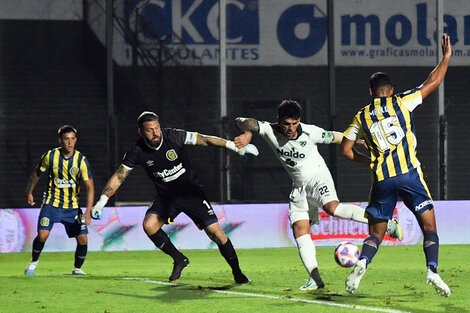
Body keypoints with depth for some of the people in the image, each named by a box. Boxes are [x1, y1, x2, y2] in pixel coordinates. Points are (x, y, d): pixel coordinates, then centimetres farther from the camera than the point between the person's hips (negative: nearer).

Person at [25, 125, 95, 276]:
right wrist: (29, 192, 18)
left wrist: (88, 211, -18)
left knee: (83, 239, -8)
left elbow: (90, 187, -9)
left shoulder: (81, 161, -10)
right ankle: (34, 261, 12)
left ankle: (77, 269, 16)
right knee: (42, 235, -17)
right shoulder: (50, 156, -8)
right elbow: (37, 173, 12)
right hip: (52, 203, -1)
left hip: (72, 206, 1)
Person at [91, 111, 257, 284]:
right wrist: (101, 202, -12)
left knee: (214, 231, -9)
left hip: (191, 191, -2)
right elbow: (118, 177, -7)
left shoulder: (174, 136, -19)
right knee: (149, 225, -22)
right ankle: (179, 259, -2)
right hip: (166, 196, 2)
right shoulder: (137, 152, -14)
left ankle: (237, 272, 8)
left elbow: (205, 140, -14)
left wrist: (235, 146, -17)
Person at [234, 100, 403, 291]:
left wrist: (358, 141, 14)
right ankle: (315, 279, -6)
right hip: (299, 187, 5)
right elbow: (241, 122, -22)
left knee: (332, 208, -33)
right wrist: (248, 133, -45)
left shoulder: (310, 133, -17)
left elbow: (334, 137, 1)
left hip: (318, 178, -5)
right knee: (300, 230, -7)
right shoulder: (270, 131, -13)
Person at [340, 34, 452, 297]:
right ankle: (432, 269, -17)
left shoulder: (362, 117, 13)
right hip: (409, 174, -2)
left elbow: (346, 150, 15)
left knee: (376, 233, 11)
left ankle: (362, 263, -17)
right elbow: (433, 82, 9)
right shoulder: (401, 103, 5)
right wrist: (447, 56, 20)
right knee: (429, 226, 3)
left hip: (382, 178, 2)